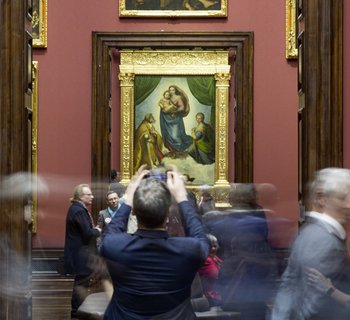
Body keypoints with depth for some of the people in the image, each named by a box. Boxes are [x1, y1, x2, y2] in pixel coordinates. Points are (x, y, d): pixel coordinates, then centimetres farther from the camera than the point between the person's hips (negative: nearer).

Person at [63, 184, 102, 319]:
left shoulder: (78, 208, 12)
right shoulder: (78, 210, -21)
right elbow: (87, 233, -24)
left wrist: (94, 230, 1)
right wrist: (98, 231, -6)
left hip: (81, 253, 11)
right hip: (81, 254, -11)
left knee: (82, 282, 18)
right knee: (82, 282, -2)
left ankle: (78, 309, 29)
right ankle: (77, 311, 6)